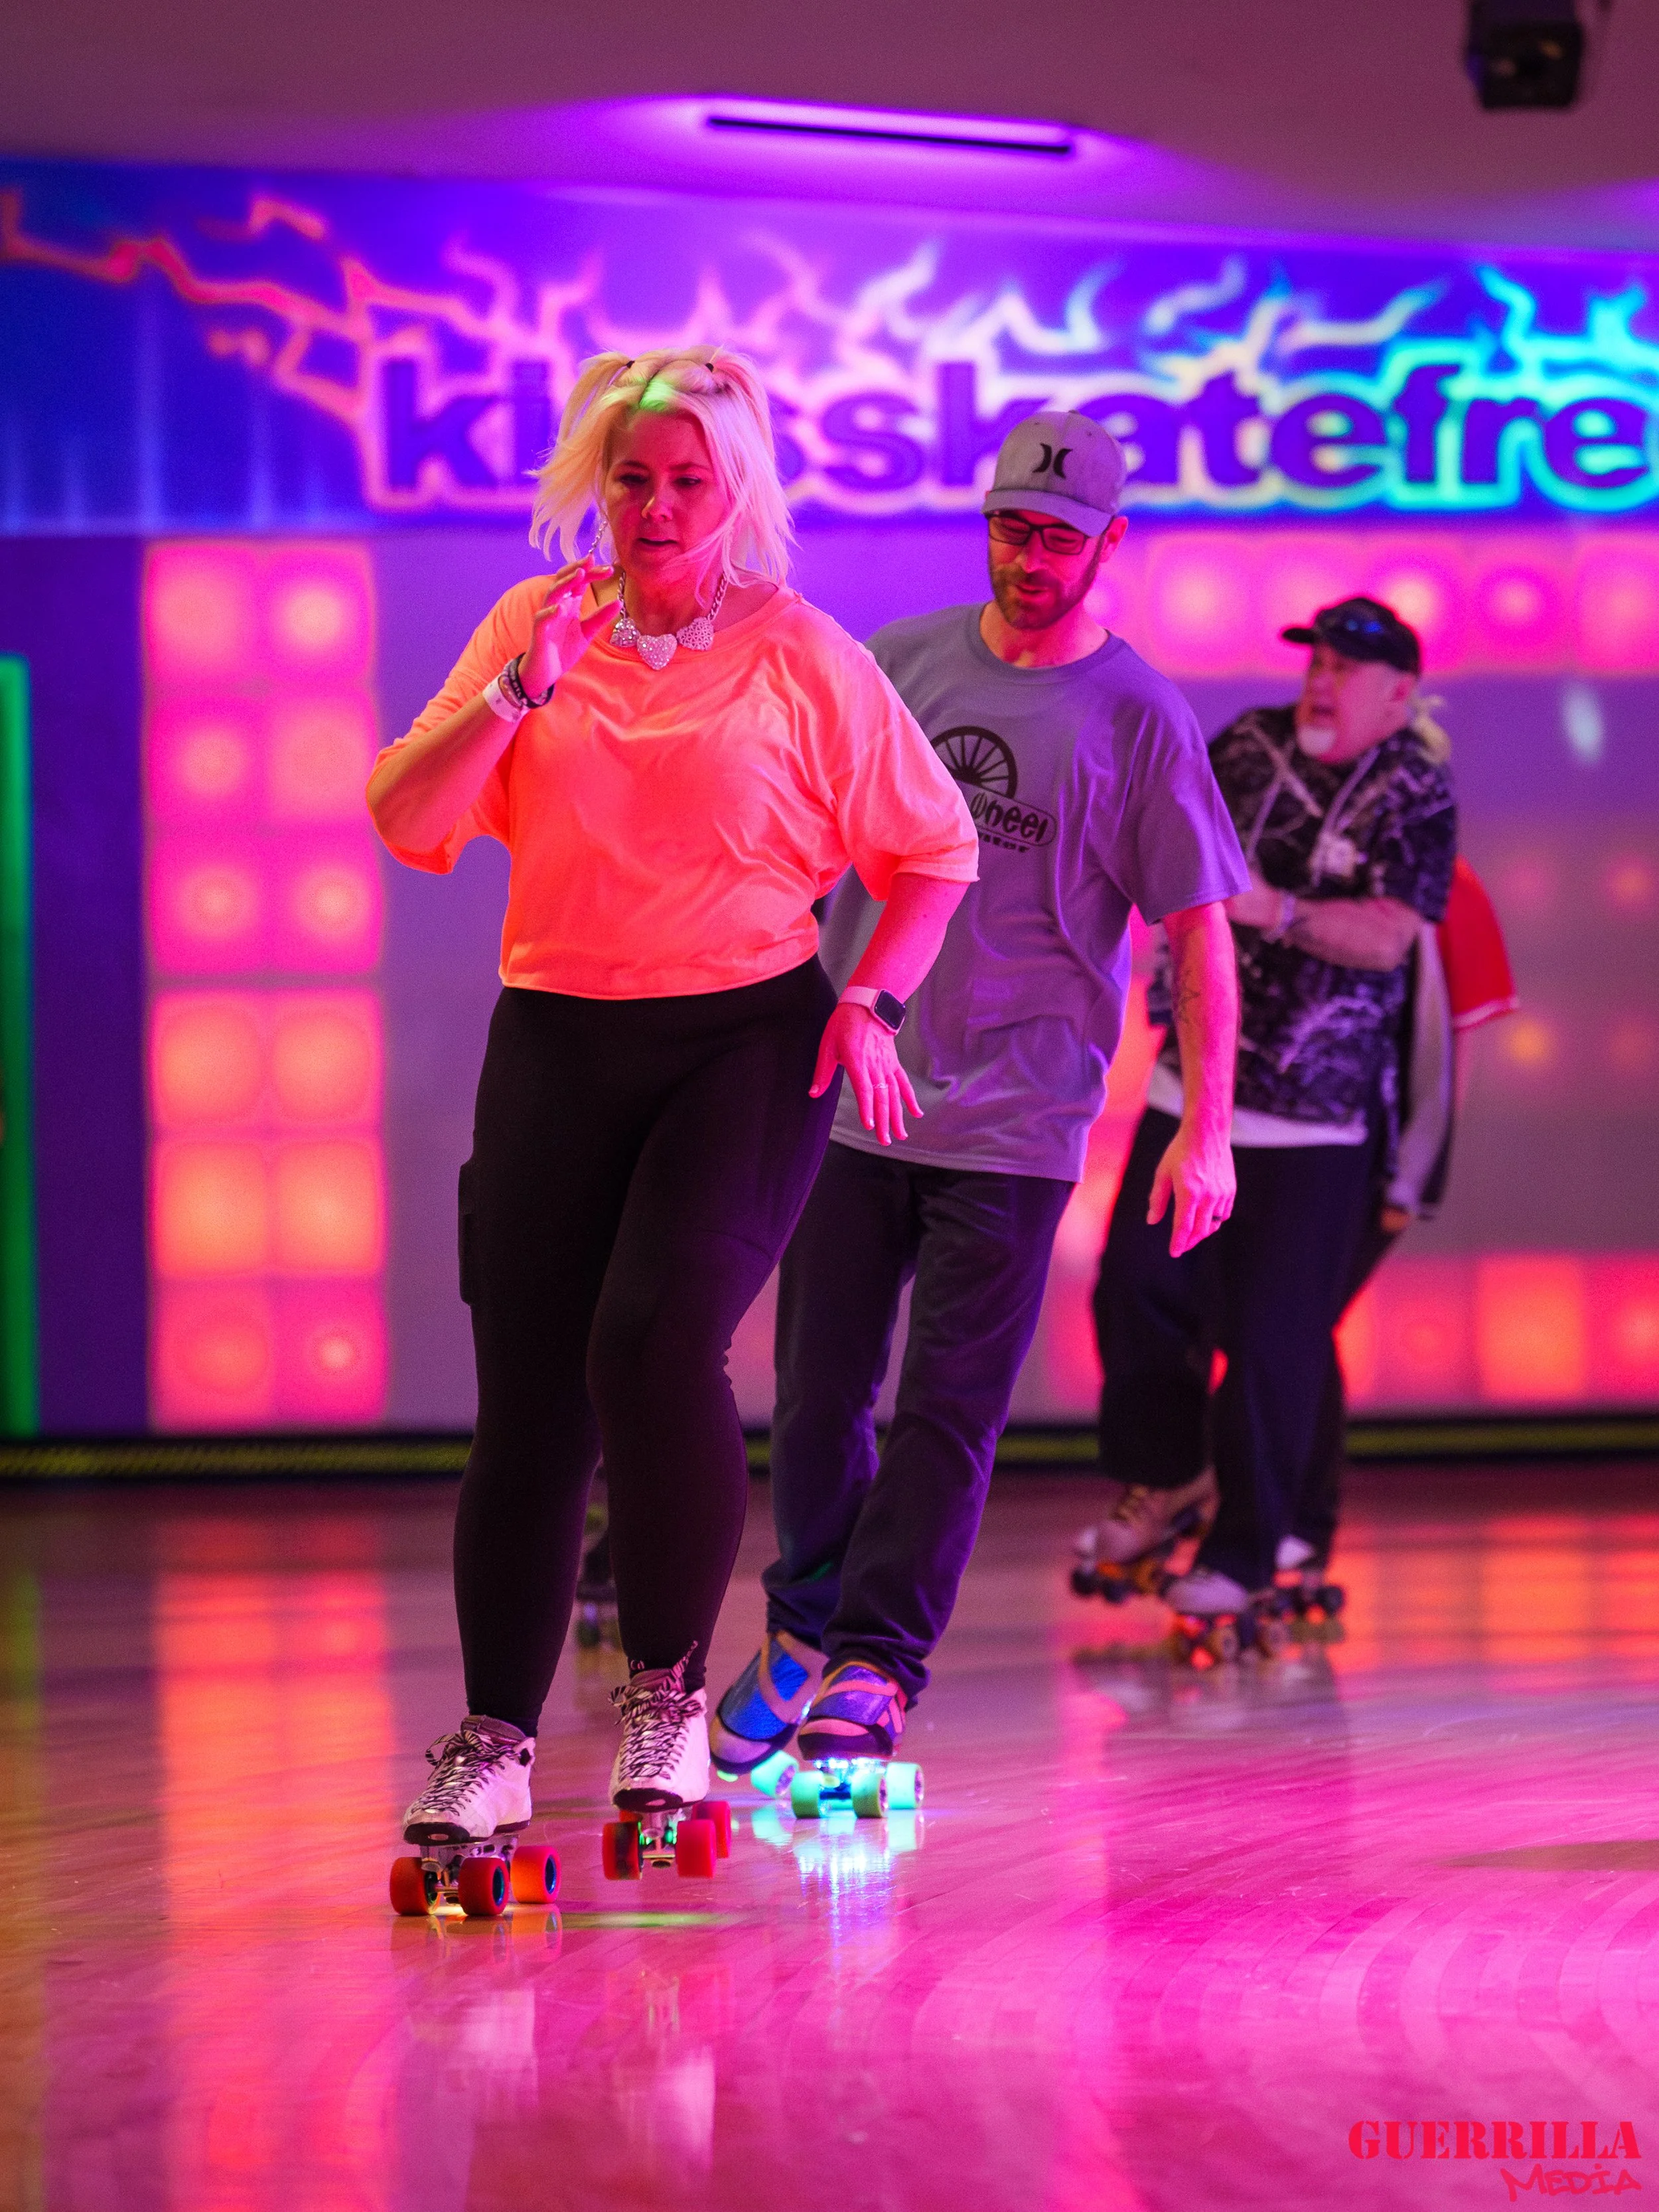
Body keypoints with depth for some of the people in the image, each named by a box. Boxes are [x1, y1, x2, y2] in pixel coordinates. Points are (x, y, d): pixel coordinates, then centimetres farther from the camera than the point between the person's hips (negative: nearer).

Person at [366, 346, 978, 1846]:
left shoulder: (804, 657, 3)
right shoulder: (533, 628, 8)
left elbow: (934, 850, 9)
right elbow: (408, 822, 0)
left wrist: (867, 1001, -3)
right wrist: (521, 688, -10)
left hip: (747, 1043, -3)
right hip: (557, 1042, 3)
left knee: (656, 1341, -22)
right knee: (529, 1398, 0)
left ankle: (669, 1694, -4)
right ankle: (494, 1745, 8)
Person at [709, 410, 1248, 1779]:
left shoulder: (1140, 720, -3)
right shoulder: (897, 664, 6)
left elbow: (1200, 931, -1)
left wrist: (1206, 1130, -6)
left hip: (1014, 1122, -3)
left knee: (951, 1410, -3)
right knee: (817, 1388, 7)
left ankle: (873, 1666, 4)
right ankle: (808, 1628, 24)